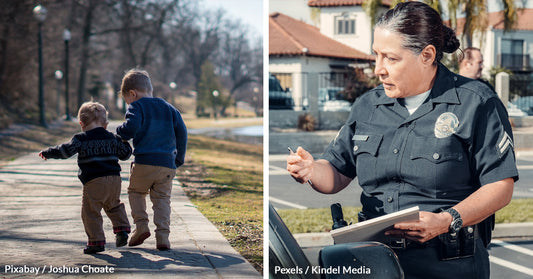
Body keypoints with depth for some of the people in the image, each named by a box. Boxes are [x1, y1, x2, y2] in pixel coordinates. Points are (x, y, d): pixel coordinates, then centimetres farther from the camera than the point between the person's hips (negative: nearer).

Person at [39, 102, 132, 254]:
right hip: (114, 179, 6)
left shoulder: (81, 139, -2)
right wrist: (125, 142, 41)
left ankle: (97, 241, -1)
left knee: (90, 212, 1)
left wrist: (47, 153, 4)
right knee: (114, 206, 27)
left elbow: (65, 151, -9)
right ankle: (122, 228, 15)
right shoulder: (113, 138, 12)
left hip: (94, 182, -6)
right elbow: (125, 154, 21)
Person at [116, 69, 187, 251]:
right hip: (168, 164, 4)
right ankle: (162, 236, -4)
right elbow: (182, 132, 14)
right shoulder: (168, 108, 17)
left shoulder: (137, 107, 1)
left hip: (144, 162, -4)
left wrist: (119, 135, 2)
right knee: (162, 199, 8)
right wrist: (179, 159, 20)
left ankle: (141, 225, 4)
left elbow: (131, 127, -18)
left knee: (135, 192, 18)